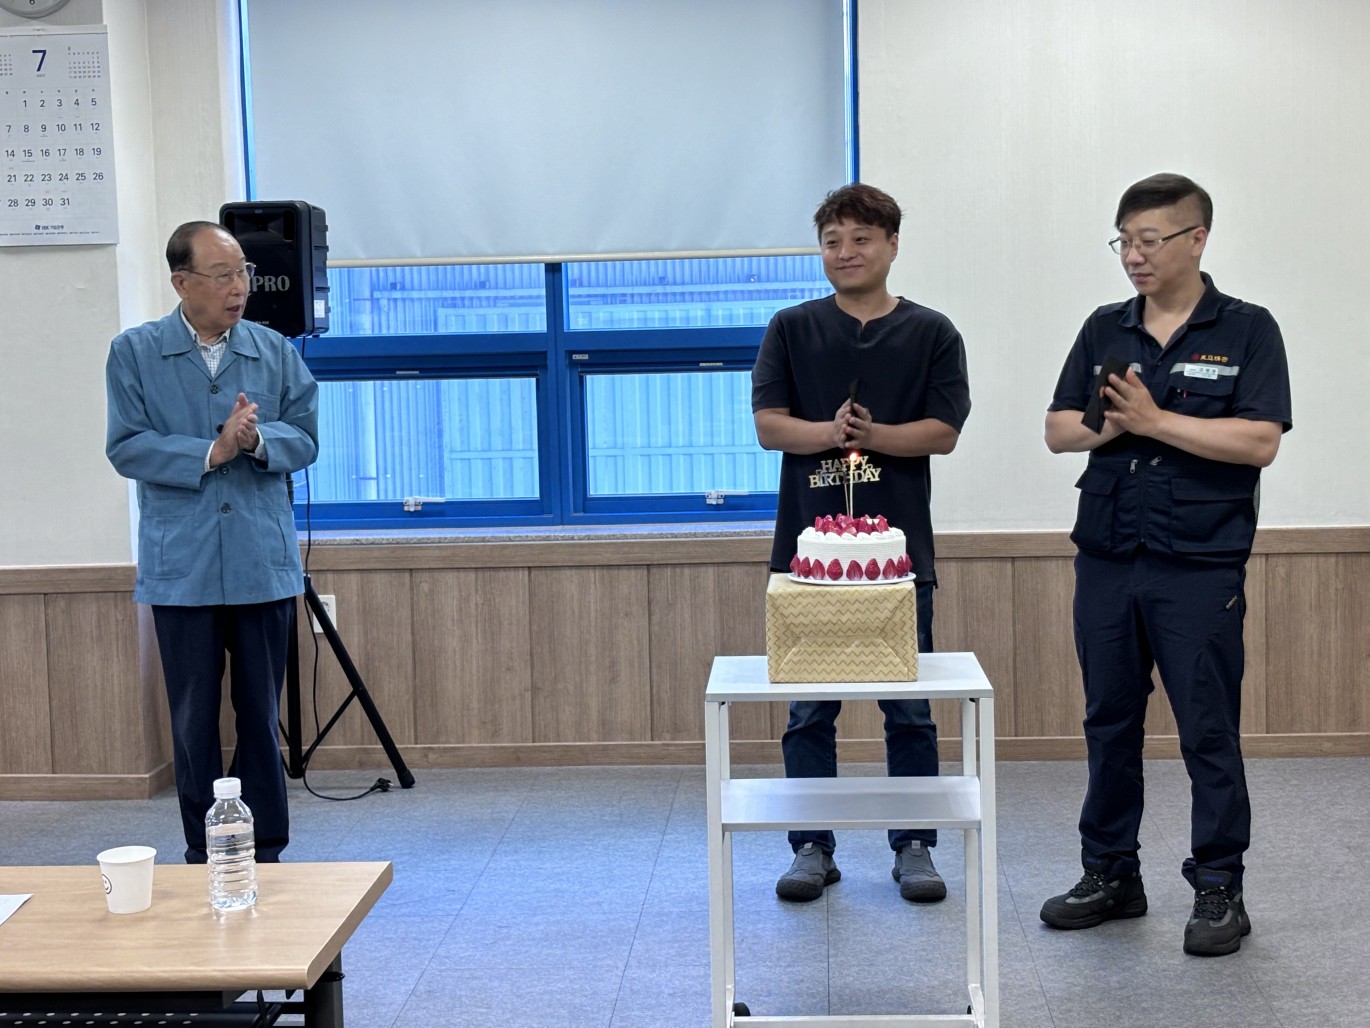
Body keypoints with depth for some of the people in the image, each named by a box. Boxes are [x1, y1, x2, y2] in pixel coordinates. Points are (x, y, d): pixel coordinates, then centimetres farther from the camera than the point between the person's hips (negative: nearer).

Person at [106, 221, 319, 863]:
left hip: (264, 565, 1)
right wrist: (211, 452, -14)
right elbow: (126, 447, -5)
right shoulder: (135, 352, 2)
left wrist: (258, 440, -16)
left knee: (261, 716, 7)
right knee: (193, 720, 6)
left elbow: (305, 438, 4)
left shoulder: (275, 352, 8)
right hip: (182, 569, -1)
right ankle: (205, 857, 19)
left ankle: (265, 855, 19)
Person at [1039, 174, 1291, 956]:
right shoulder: (1105, 330, 10)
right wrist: (1109, 423, -11)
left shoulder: (1246, 330, -3)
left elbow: (1260, 441, -13)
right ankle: (1111, 873, 24)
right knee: (1110, 722, 12)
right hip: (1107, 560, 5)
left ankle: (1219, 887, 14)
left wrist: (1154, 420, -16)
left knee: (1208, 731, 1)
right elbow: (1059, 430, 9)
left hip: (1200, 565, -4)